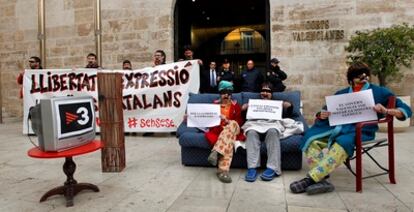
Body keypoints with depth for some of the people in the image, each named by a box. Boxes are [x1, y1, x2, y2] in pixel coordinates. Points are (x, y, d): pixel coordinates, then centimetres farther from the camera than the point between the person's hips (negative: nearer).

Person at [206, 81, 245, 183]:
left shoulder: (236, 106, 17)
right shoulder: (214, 104, 20)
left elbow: (239, 122, 7)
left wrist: (227, 121, -13)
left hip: (233, 129, 0)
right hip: (217, 129, 0)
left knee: (232, 124, -40)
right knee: (229, 139, -38)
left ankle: (216, 152, -52)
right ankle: (223, 170, -50)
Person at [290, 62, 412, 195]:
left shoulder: (379, 92, 13)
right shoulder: (341, 94, 21)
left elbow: (406, 110, 9)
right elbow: (323, 113, 20)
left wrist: (386, 111, -12)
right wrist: (322, 115, -5)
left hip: (361, 131, -4)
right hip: (339, 128, 4)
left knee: (343, 142, -38)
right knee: (311, 138, -23)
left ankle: (311, 179, -40)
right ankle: (320, 179, -34)